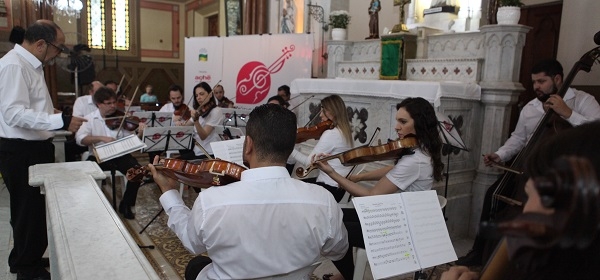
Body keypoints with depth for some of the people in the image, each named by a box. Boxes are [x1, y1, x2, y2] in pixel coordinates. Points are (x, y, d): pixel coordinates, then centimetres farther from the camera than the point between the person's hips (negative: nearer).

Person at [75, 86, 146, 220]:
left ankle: (126, 205, -2)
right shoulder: (90, 118, 2)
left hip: (120, 155, 1)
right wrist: (101, 138, -24)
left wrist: (139, 133, -23)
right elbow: (80, 138, -12)